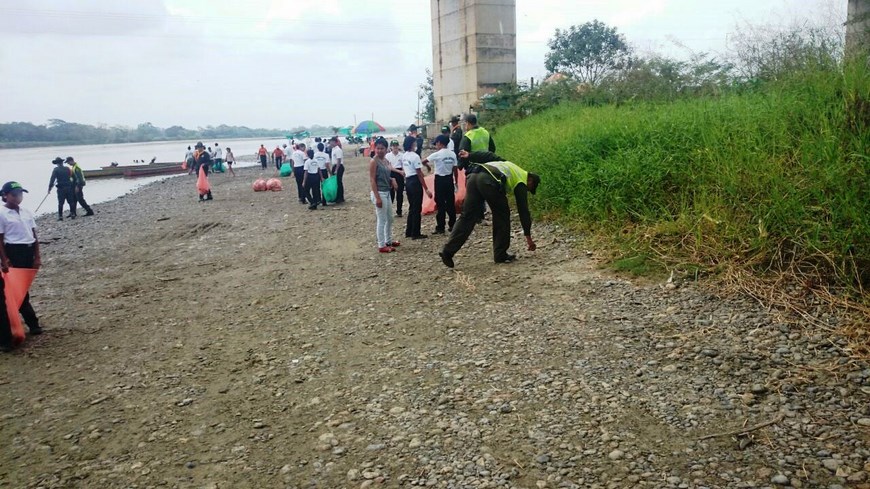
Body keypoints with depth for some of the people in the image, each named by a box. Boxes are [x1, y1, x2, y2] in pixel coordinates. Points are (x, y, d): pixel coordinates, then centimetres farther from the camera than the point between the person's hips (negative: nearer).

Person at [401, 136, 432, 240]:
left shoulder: (404, 156, 9)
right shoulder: (415, 156, -16)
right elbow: (419, 174, -18)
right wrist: (426, 189, -16)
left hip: (407, 182, 8)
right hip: (415, 182, -8)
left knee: (411, 208, 18)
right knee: (417, 209, 0)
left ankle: (409, 232, 23)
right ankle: (415, 233, 5)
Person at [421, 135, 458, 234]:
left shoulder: (437, 154, -12)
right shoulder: (452, 154, 3)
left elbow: (424, 161, -5)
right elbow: (455, 169, 5)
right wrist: (456, 181, 14)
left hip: (440, 179, -5)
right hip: (449, 179, 5)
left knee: (440, 203, -2)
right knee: (450, 202, 10)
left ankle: (440, 227, 0)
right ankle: (452, 225, 16)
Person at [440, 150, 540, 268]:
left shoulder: (508, 164, 37)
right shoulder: (521, 183, 18)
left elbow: (490, 156, 25)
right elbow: (523, 210, 18)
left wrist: (470, 156, 20)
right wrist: (528, 237, 23)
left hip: (473, 177, 7)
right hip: (489, 181, -6)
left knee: (467, 217, 5)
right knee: (502, 216, 13)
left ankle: (448, 251, -2)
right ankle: (500, 255, 15)